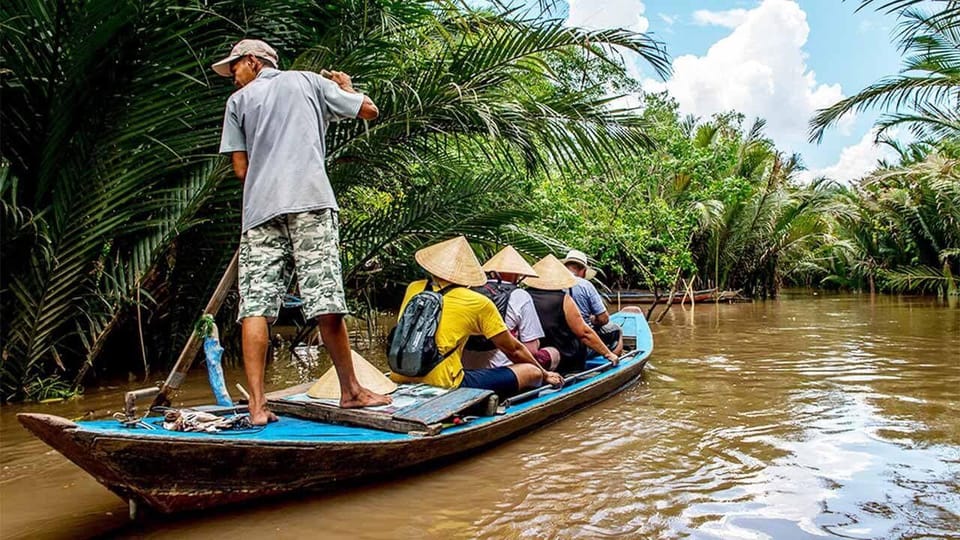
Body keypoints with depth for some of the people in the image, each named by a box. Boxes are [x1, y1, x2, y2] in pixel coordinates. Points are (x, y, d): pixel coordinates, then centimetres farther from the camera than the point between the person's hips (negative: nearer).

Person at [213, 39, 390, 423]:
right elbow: (370, 110, 21)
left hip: (260, 208, 1)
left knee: (255, 306, -1)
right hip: (310, 202, -1)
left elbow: (241, 169, 12)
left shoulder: (238, 100, 20)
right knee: (325, 302, -3)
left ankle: (257, 405, -6)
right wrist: (345, 87, 40)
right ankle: (350, 391, 8)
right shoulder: (308, 81, 20)